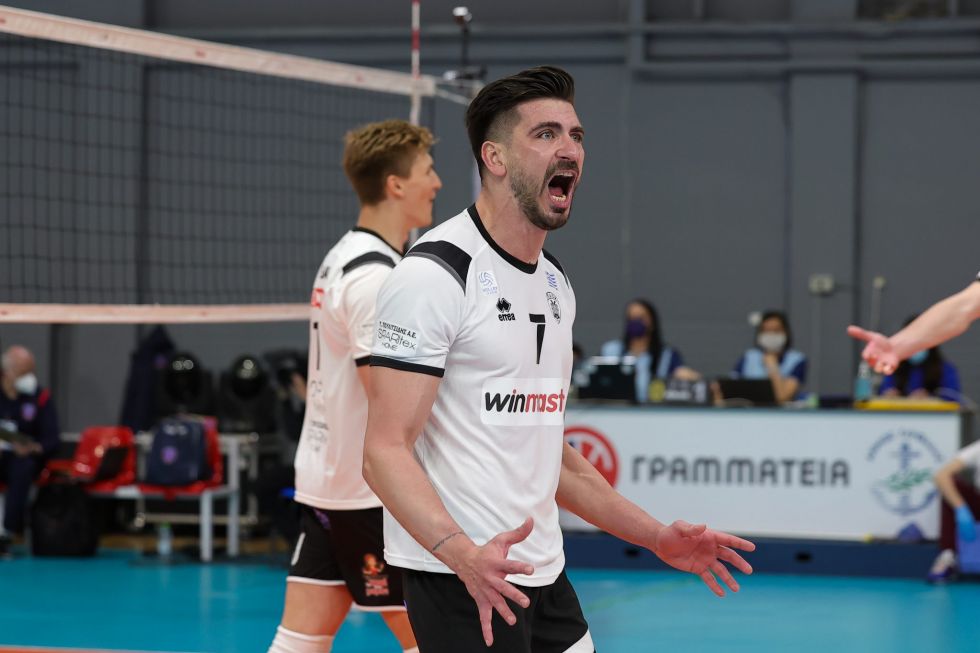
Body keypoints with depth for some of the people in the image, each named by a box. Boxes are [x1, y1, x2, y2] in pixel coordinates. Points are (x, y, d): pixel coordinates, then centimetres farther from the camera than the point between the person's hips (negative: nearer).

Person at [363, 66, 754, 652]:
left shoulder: (555, 283, 15)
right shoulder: (437, 274, -12)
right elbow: (386, 450, -18)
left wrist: (659, 537, 17)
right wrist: (463, 554, -33)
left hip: (543, 576, 8)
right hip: (460, 579, -8)